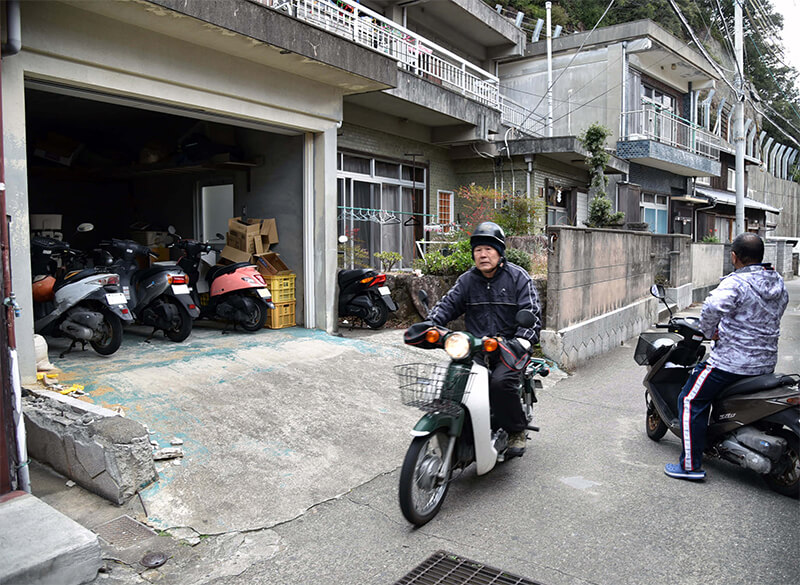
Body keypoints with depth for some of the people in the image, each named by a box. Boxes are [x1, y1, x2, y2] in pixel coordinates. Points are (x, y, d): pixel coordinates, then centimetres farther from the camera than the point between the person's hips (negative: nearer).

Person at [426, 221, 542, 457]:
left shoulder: (518, 277, 0)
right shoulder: (467, 280, 13)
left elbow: (531, 314, -7)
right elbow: (448, 304, 8)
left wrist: (522, 341, -24)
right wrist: (430, 324, -13)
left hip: (509, 348, -4)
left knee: (500, 382, -30)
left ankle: (517, 431, -5)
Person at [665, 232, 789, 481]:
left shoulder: (736, 283, -18)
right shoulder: (778, 283, 8)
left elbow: (713, 307, -35)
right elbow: (774, 316, 20)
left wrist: (710, 332, -17)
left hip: (733, 362, -9)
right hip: (767, 363, 9)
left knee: (691, 400, 0)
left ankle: (691, 464, -1)